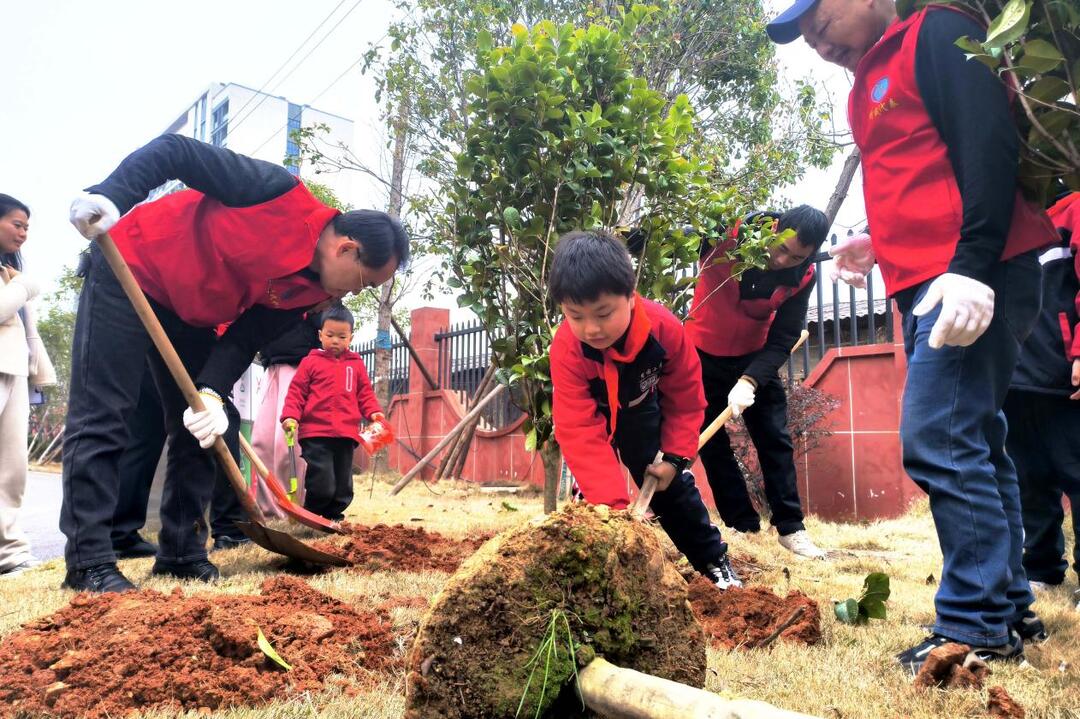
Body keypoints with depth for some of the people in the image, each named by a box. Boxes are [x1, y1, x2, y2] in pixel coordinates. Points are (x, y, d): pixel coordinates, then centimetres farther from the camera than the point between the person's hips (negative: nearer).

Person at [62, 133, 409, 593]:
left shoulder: (311, 292, -8)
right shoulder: (281, 193, -27)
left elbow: (247, 338, -10)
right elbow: (176, 151, -23)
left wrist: (212, 394, -25)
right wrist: (109, 197, -35)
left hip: (191, 312, 7)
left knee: (200, 425, 4)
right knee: (102, 417, -8)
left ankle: (181, 551, 13)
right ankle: (88, 560, -2)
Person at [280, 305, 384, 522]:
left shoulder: (356, 365, 13)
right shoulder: (311, 362, 4)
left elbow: (365, 393, 13)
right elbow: (296, 391, 2)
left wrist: (374, 412, -3)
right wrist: (290, 415, -11)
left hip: (346, 434, 4)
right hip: (315, 434, -4)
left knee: (343, 487, 11)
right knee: (322, 485, -11)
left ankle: (333, 516, 28)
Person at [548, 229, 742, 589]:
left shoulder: (665, 328, -34)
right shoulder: (566, 350, -39)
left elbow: (686, 397, -16)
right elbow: (580, 432, -42)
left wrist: (675, 456, -20)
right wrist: (613, 505, -50)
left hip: (640, 409, 1)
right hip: (592, 414, -1)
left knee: (673, 482, 6)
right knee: (593, 488, -13)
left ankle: (714, 560, 23)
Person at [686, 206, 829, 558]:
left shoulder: (802, 277, -17)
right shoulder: (724, 234, -24)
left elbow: (783, 339, -17)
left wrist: (749, 381, -31)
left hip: (754, 358, 2)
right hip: (703, 354, -1)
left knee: (775, 440, 0)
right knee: (712, 442, 0)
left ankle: (791, 528, 10)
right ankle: (744, 526, 10)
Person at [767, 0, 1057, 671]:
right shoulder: (870, 83, 23)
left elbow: (990, 149, -15)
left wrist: (971, 264, -24)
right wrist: (884, 243, 16)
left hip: (973, 281, -10)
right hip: (928, 283, 10)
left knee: (938, 443, -13)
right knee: (974, 444, 11)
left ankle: (977, 624, -2)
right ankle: (1009, 604, 21)